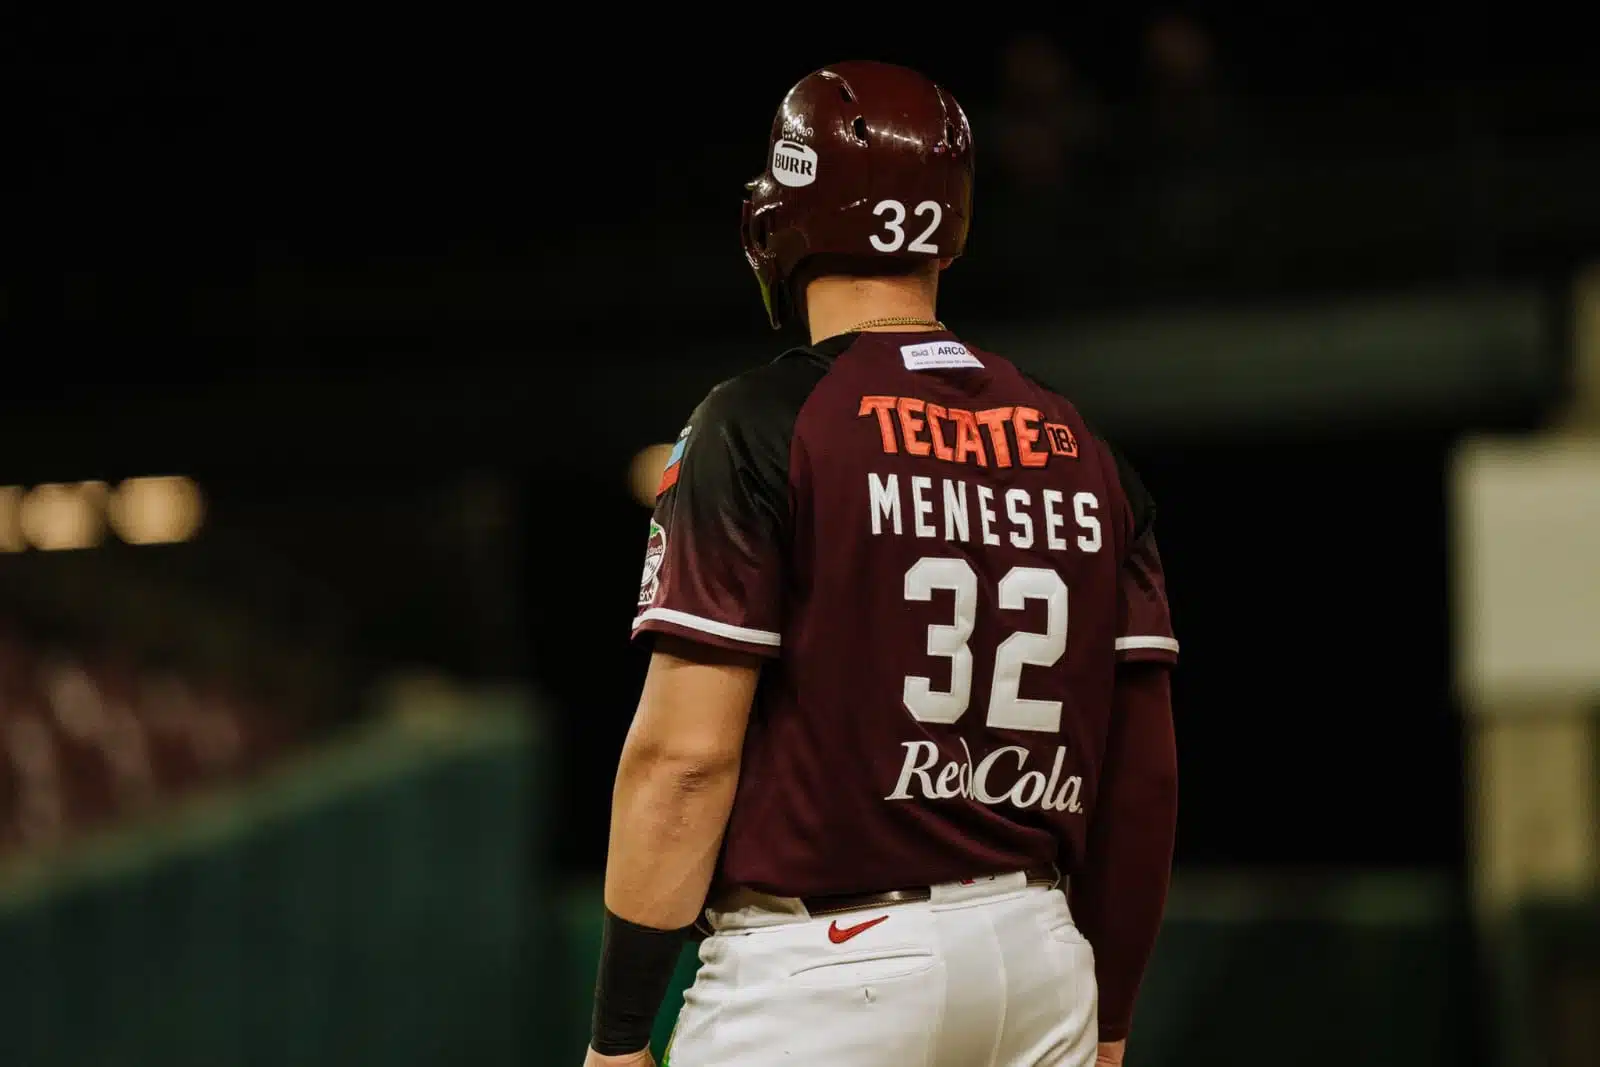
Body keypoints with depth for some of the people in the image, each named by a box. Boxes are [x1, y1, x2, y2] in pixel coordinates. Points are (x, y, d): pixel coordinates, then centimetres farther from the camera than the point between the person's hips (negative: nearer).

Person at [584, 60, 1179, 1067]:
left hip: (822, 970, -6)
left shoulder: (756, 427, -7)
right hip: (1042, 959, 6)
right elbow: (1148, 768, 10)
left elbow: (687, 753, -13)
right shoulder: (1084, 450, 10)